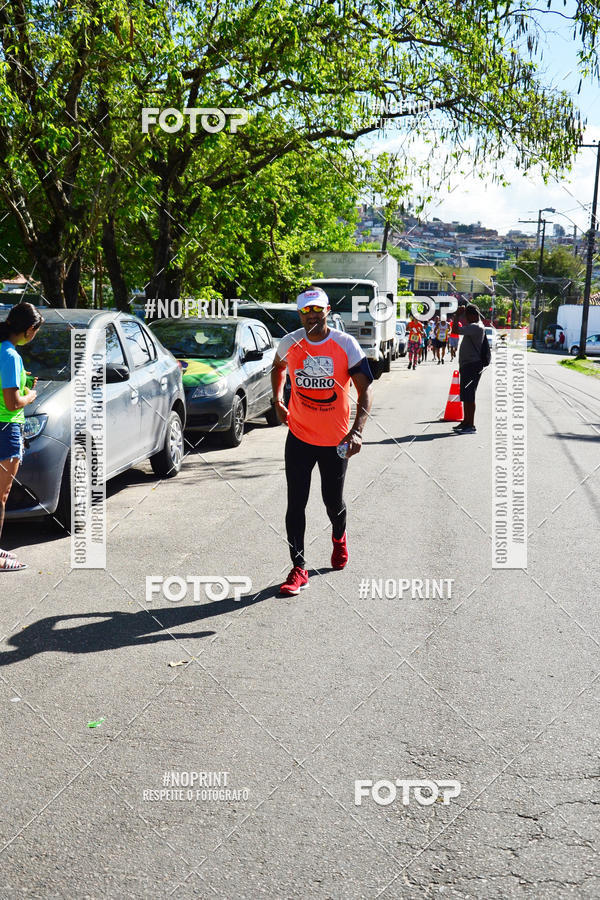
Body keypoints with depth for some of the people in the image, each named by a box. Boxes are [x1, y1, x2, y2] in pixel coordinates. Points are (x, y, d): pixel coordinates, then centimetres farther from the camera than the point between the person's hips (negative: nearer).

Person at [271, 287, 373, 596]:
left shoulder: (346, 345, -11)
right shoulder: (290, 343, -3)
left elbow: (365, 389, -11)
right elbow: (278, 367, 21)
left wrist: (357, 430, -23)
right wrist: (278, 402, 9)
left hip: (336, 440, -1)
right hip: (299, 437, 1)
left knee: (333, 501, 12)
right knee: (296, 504, -3)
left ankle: (339, 537, 46)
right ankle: (298, 568, 5)